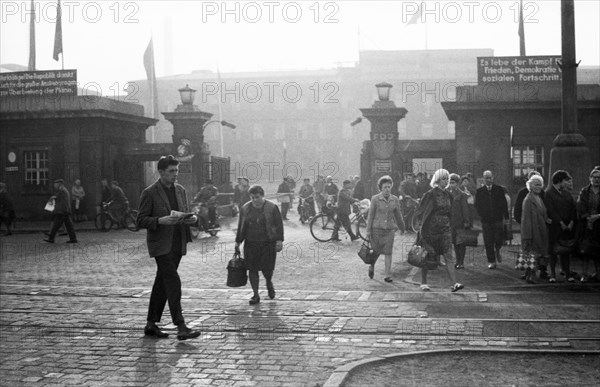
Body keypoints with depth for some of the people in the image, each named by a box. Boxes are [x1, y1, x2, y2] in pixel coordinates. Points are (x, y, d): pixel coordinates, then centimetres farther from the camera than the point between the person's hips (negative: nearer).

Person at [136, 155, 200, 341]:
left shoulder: (181, 190, 13)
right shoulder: (150, 193, -7)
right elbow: (140, 221, -7)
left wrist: (191, 218, -2)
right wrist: (160, 220, -23)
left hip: (177, 243, 7)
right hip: (160, 245, -7)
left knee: (162, 284, 13)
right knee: (173, 283, -15)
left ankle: (151, 324, 22)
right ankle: (181, 327, -16)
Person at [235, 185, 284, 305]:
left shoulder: (272, 207, -1)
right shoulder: (245, 208, 8)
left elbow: (279, 225, 0)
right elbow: (241, 226, 13)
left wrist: (279, 240, -7)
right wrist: (238, 241, 12)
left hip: (268, 244, -3)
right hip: (251, 244, 3)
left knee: (267, 268, -2)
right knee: (252, 269, 0)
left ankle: (269, 283, 32)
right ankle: (256, 295, 10)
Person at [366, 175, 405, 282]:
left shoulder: (395, 200, 2)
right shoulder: (375, 199, -6)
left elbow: (398, 215, 16)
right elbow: (370, 215, -3)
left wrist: (403, 228, 26)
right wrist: (368, 231, -5)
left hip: (390, 229, 2)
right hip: (377, 228, -2)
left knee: (388, 252, -4)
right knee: (376, 250, 7)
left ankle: (388, 275, 0)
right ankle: (372, 266, 38)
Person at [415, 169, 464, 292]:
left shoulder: (448, 196, 10)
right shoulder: (430, 194, -7)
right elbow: (421, 212, -5)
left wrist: (449, 224, 16)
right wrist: (422, 229, -7)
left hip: (445, 230, 4)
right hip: (431, 229, -4)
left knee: (448, 256, -5)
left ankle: (455, 283, -12)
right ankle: (423, 282, 20)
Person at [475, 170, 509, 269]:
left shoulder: (499, 189, 5)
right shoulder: (479, 191, 5)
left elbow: (504, 204, 5)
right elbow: (477, 205, 7)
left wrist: (506, 217, 1)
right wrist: (482, 215, -2)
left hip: (498, 220, 0)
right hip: (486, 220, 0)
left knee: (499, 239, -3)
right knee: (488, 242, 0)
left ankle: (497, 251, 30)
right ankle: (491, 261, 8)